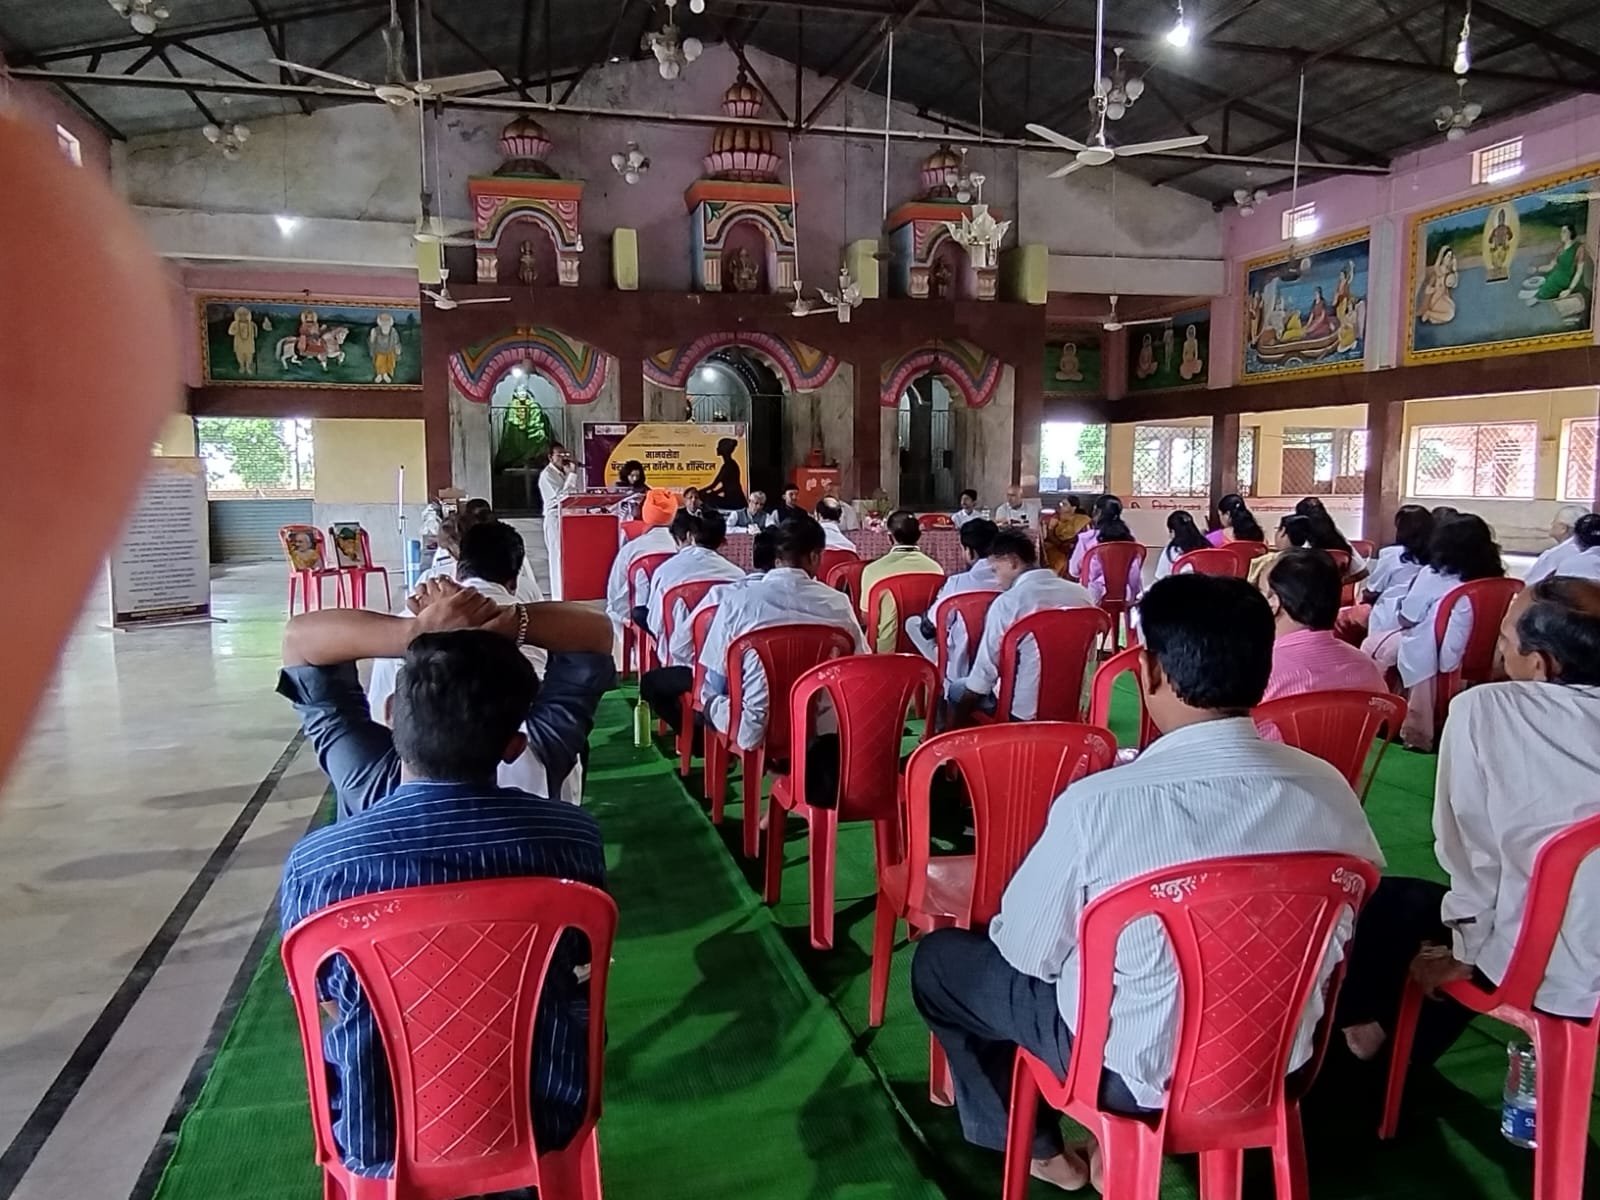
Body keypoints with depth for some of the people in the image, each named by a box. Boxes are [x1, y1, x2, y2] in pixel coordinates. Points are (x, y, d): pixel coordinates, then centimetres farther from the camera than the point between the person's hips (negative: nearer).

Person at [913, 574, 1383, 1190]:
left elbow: (1027, 950, -14)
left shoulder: (1098, 804, -30)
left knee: (940, 957, 16)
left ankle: (1034, 1144, 30)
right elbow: (1341, 935, 2)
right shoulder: (1329, 789, -16)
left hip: (1139, 1070, -5)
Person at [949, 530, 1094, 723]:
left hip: (1024, 710, -6)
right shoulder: (1082, 594, 0)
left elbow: (986, 668, -9)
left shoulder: (1007, 602, -15)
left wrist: (957, 723, 3)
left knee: (956, 689, 19)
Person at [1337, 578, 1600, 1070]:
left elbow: (1472, 852, -9)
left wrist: (1466, 947, 5)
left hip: (1546, 976, -5)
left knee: (1390, 900, 18)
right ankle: (1407, 1063, 45)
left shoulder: (1485, 709, -14)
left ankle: (1367, 1026, 41)